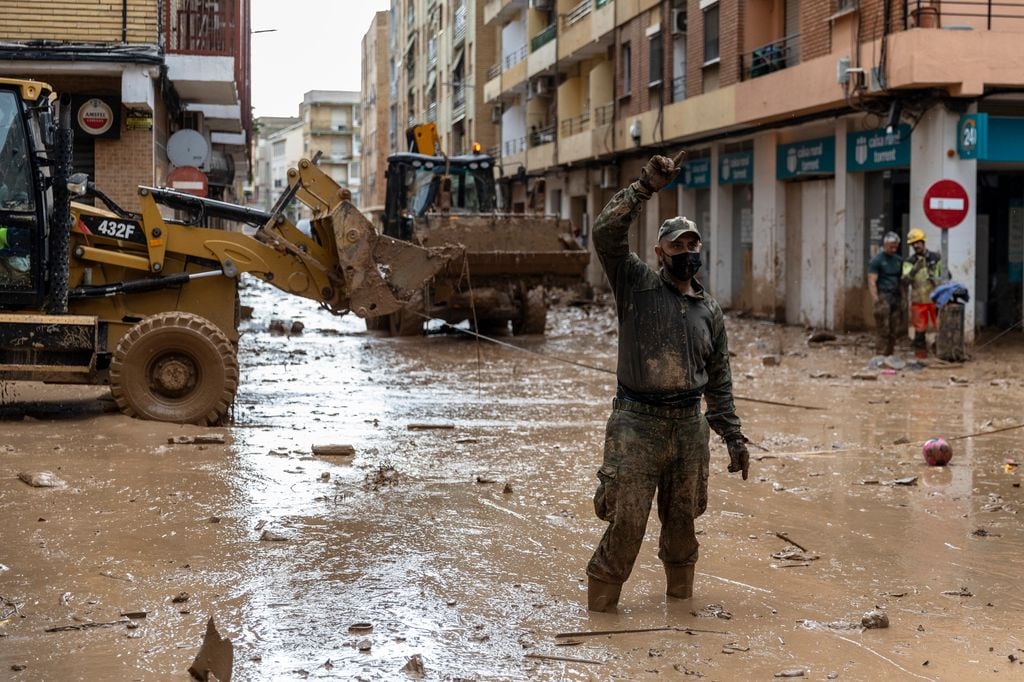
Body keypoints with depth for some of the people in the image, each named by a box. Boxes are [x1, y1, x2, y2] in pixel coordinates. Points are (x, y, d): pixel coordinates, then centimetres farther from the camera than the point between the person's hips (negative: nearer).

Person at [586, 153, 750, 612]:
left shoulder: (709, 311, 12)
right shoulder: (637, 285, 0)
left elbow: (719, 381, 17)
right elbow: (606, 233, -15)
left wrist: (734, 437, 14)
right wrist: (646, 187, -18)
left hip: (690, 425, 5)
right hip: (637, 423, -4)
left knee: (682, 522, 13)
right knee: (625, 525, -7)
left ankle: (681, 602, 27)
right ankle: (599, 610, 2)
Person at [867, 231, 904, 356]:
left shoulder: (898, 260, 17)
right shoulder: (876, 260, -3)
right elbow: (872, 282, -8)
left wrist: (903, 299, 12)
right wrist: (877, 302, -16)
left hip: (896, 298, 6)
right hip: (883, 298, -6)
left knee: (894, 331, 4)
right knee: (883, 331, -8)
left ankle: (890, 356, 10)